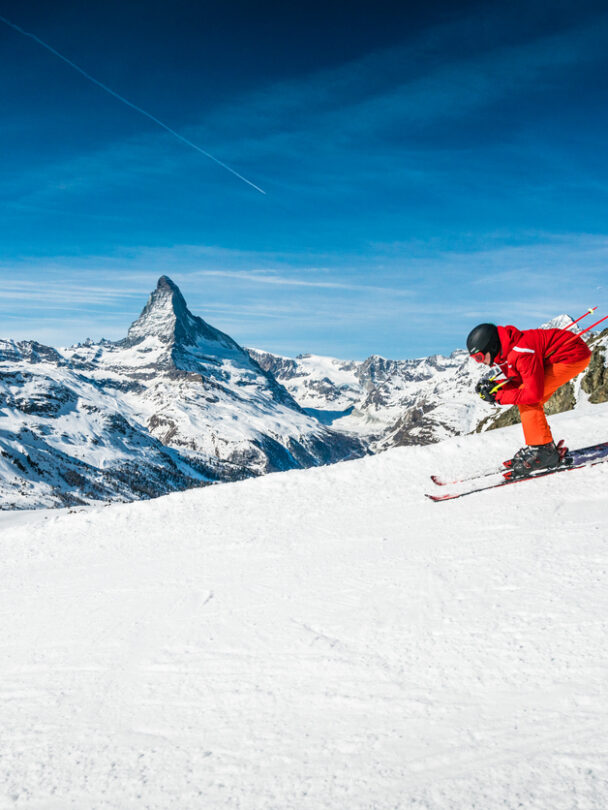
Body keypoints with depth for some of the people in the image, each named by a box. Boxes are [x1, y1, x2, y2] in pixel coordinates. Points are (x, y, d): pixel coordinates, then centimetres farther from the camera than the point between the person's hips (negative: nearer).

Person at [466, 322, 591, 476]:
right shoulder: (503, 352, 0)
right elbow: (518, 382, 6)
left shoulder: (521, 353, -29)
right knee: (527, 400, 5)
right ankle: (547, 447, 13)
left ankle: (544, 451, -13)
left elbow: (534, 393, -29)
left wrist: (498, 397, -21)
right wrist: (493, 386, -12)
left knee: (529, 399, -17)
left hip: (574, 354, -10)